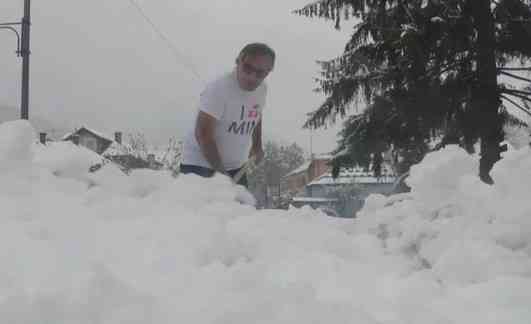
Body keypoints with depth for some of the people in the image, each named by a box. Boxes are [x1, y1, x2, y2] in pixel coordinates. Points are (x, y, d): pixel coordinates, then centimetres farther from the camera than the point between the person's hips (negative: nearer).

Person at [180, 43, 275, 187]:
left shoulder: (262, 89, 2)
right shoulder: (219, 88, -22)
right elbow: (203, 134, -24)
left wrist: (257, 145, 19)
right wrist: (220, 170, -21)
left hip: (235, 167, 7)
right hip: (201, 165, -7)